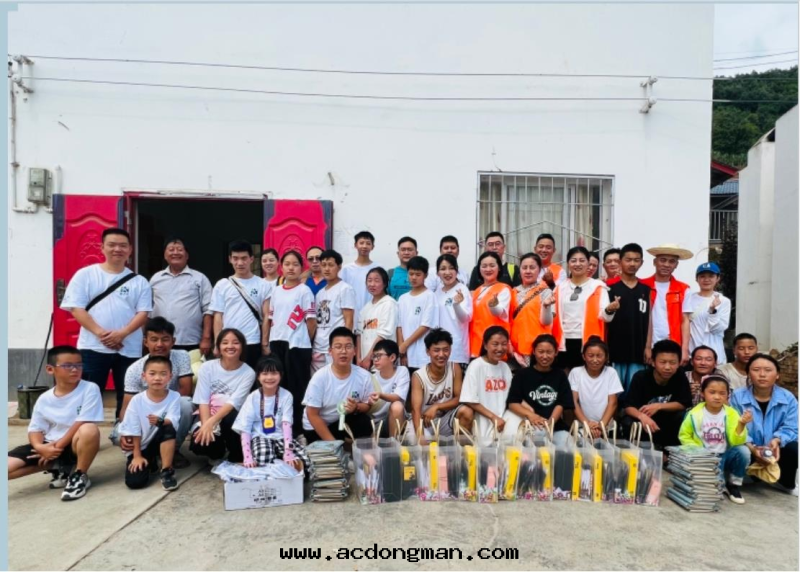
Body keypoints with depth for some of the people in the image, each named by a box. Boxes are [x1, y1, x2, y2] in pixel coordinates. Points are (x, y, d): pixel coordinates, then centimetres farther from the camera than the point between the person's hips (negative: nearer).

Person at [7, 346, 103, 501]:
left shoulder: (90, 389, -11)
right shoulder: (44, 399, 3)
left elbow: (83, 423, -15)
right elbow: (35, 429, 5)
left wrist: (59, 445, -15)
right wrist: (40, 447, -16)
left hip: (74, 446, -4)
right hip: (49, 447, 5)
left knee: (90, 430, -37)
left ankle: (79, 476, -12)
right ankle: (61, 471, 9)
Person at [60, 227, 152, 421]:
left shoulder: (139, 282, 7)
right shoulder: (85, 274, 5)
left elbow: (143, 313, 0)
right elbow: (76, 308, -3)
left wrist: (121, 333, -16)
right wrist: (100, 333, -16)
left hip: (129, 350, 2)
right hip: (93, 347, -1)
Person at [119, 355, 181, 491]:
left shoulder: (174, 397, -14)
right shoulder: (137, 400, -14)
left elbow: (172, 421, -23)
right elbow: (133, 430, -9)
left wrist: (160, 421, -44)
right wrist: (137, 456, -10)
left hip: (160, 442, 0)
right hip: (140, 446, 1)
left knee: (168, 428, -33)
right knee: (134, 482, -19)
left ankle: (166, 471, -17)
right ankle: (150, 463, 17)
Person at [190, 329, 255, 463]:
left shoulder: (248, 373, -10)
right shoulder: (207, 367, -6)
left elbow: (234, 402, -19)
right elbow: (203, 400, -11)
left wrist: (211, 422, -32)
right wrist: (206, 425, -27)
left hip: (231, 419, -1)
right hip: (207, 416, 1)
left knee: (230, 417, -37)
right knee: (200, 444, -30)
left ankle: (237, 457, -9)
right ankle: (218, 452, 9)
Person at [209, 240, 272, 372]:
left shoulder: (263, 285, 2)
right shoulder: (222, 285, 5)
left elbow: (266, 316, 2)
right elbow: (218, 317, 4)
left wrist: (265, 343, -2)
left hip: (253, 344, -1)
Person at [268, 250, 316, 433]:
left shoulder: (304, 290, -5)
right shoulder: (276, 291, 11)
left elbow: (311, 321, -6)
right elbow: (272, 319, 15)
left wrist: (305, 342, 0)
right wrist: (270, 343, 11)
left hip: (297, 345, -5)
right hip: (277, 344, 5)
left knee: (297, 387, 1)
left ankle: (297, 424, 10)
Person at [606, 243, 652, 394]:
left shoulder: (646, 289, 7)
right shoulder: (609, 287, -2)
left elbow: (649, 319, 8)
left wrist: (648, 346, 4)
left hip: (638, 350, 2)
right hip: (614, 349, -2)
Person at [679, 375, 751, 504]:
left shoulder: (731, 413, -7)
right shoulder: (695, 413, -10)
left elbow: (736, 441, -17)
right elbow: (684, 436, 0)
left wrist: (741, 424, -33)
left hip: (724, 457, 2)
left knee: (743, 451, -28)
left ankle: (733, 485, -2)